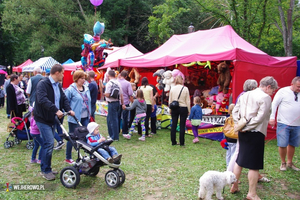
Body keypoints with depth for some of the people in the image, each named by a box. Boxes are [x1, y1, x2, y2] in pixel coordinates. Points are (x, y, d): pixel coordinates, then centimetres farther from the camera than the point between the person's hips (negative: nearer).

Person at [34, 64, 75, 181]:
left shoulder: (58, 85, 11)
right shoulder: (43, 84, -17)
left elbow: (64, 98, 10)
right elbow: (42, 100, -31)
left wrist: (68, 110, -8)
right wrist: (56, 110, -38)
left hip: (52, 119, 9)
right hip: (43, 119, -8)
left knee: (49, 143, 14)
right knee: (49, 143, -10)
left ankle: (47, 168, 25)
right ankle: (45, 171, 5)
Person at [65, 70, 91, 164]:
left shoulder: (86, 88, 9)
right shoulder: (71, 89, -11)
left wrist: (89, 113, 15)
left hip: (85, 117, 6)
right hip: (75, 118, -6)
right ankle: (68, 158, 21)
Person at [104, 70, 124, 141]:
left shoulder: (109, 83, -14)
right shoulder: (118, 83, 8)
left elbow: (107, 95, -19)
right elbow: (121, 94, 10)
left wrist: (104, 94, 3)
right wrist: (122, 103, 16)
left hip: (112, 103, -8)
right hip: (118, 102, 8)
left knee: (113, 120, 0)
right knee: (109, 118, 20)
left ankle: (115, 137, 6)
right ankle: (111, 134, 28)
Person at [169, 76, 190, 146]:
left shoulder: (172, 88, 0)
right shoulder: (185, 89, -5)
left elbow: (170, 100, 4)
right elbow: (188, 101, -3)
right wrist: (189, 110, 6)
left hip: (174, 108, 2)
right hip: (183, 108, -2)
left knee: (174, 125, 8)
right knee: (182, 125, 3)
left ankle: (173, 141, 14)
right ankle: (181, 142, 8)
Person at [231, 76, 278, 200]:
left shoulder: (245, 95, 11)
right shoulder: (265, 97, -10)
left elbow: (235, 111, 8)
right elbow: (260, 117, -19)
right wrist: (246, 127, -12)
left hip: (243, 133, 7)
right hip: (256, 134, -7)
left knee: (239, 160, 18)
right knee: (254, 165, 4)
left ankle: (234, 186, 29)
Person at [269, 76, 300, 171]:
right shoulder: (283, 91, -4)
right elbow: (274, 104, -5)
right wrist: (272, 117, -11)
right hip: (283, 123, -4)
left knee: (292, 144, 12)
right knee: (282, 144, -2)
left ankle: (289, 162, 29)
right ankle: (283, 163, 18)